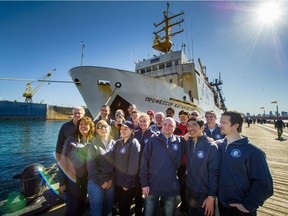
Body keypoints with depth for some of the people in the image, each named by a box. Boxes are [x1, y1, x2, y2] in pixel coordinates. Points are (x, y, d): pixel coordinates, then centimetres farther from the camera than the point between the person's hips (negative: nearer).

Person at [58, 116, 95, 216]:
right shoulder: (71, 140, -10)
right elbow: (63, 161, -8)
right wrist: (62, 182, -8)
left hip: (87, 180, 3)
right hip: (72, 179, -3)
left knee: (82, 206, 20)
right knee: (72, 207, 8)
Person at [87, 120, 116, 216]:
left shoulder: (113, 143, 1)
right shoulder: (93, 144, -8)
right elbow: (91, 165, -10)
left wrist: (111, 179, -6)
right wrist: (101, 182, -10)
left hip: (110, 182, 3)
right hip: (96, 182, -3)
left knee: (108, 208, 16)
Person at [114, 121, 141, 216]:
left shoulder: (134, 143, -16)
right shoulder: (118, 142, 4)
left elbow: (133, 165, -18)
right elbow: (115, 161, 7)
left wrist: (127, 183, -15)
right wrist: (113, 177, 3)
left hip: (128, 183, -5)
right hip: (117, 181, 6)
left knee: (124, 208, 11)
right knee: (120, 206, 21)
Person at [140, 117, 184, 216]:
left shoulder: (178, 142, -1)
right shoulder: (153, 140, -7)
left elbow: (178, 162, 7)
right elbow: (144, 162, -7)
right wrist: (144, 183, -8)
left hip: (171, 187, 2)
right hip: (152, 186, -1)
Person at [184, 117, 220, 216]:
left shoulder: (211, 147, -17)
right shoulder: (187, 143, -5)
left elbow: (214, 173, -15)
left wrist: (211, 197, -14)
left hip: (204, 194, -4)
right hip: (188, 190, 4)